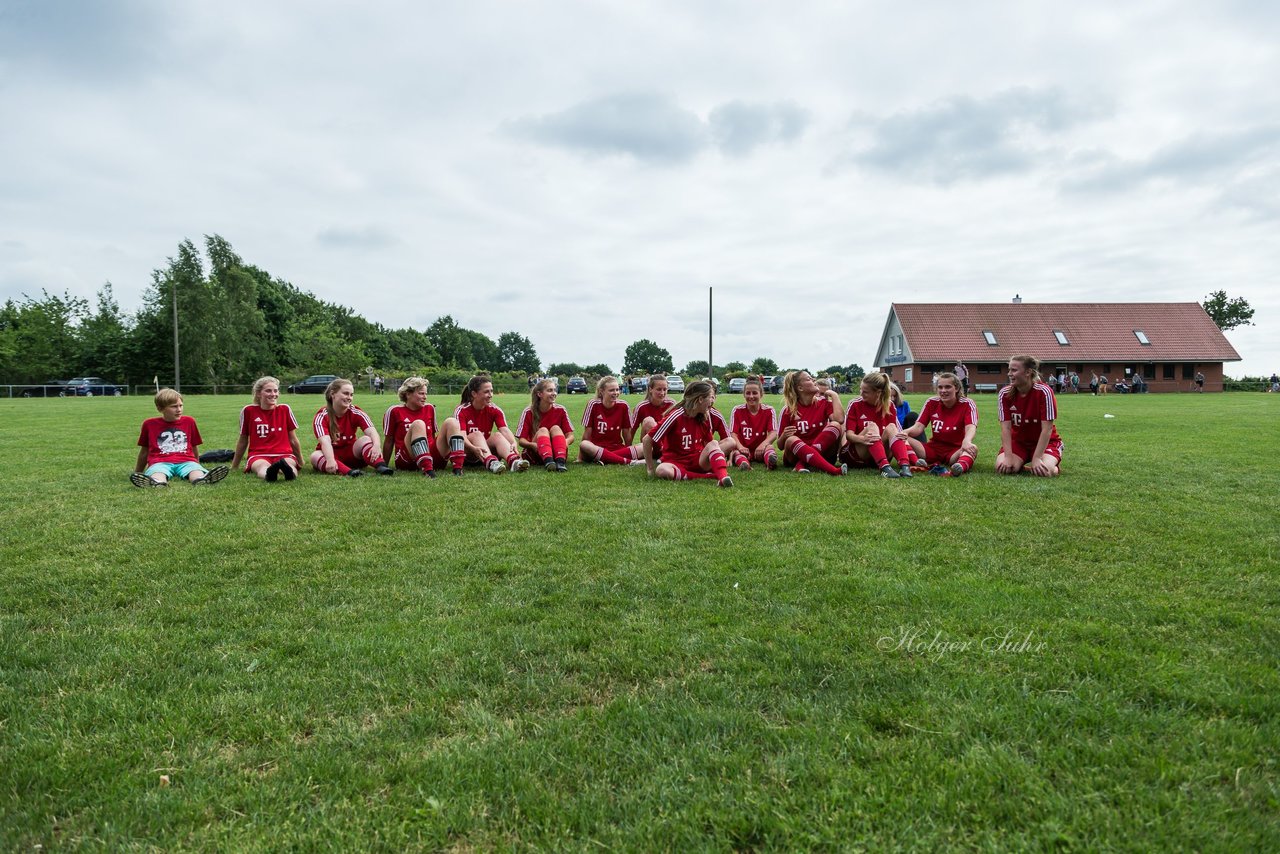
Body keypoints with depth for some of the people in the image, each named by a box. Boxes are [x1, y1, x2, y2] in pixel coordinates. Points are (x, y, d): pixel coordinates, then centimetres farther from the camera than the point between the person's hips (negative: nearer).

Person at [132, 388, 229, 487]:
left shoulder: (189, 421, 17)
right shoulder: (149, 424, 14)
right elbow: (144, 451, 25)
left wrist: (196, 464, 31)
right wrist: (137, 472, 31)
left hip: (186, 461, 1)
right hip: (160, 462, -1)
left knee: (197, 472, -36)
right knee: (158, 474, -39)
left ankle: (201, 481, -69)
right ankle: (158, 484, -72)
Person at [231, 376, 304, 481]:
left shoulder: (284, 409, 9)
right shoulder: (248, 411, 7)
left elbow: (293, 440, 18)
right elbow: (243, 441, 19)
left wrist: (301, 463, 24)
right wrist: (234, 466, 25)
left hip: (284, 455, 1)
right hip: (258, 455, -1)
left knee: (289, 463, -37)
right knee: (263, 467, -39)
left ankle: (289, 471, -70)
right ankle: (268, 473, -71)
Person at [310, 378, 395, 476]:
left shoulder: (356, 412, -7)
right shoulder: (322, 416, -13)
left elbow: (372, 431, -24)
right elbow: (325, 441, -31)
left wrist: (376, 446, -48)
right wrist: (330, 460, -51)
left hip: (351, 454, 1)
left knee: (366, 439, -25)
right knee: (315, 456, -33)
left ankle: (381, 466, -52)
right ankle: (349, 472, -58)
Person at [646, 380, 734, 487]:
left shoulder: (705, 418, 4)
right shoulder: (676, 416, -13)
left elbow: (708, 443, 15)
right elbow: (648, 441, -11)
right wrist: (651, 468, -8)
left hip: (698, 462, 4)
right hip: (676, 462, -4)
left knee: (714, 444, -21)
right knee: (662, 470, -37)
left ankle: (723, 476, -45)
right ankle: (709, 476, -38)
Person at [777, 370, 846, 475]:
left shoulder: (824, 402, 3)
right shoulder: (788, 410, -1)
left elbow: (839, 419, -19)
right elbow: (780, 446, 2)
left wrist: (834, 395, -8)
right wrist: (784, 436, -22)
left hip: (823, 451, 1)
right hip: (797, 454, -1)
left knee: (835, 425, -21)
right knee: (791, 440, -34)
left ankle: (802, 464, -33)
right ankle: (832, 470, -50)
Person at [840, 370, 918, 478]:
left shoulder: (889, 405, 3)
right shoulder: (855, 405, -6)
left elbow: (896, 431, 0)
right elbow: (848, 434, -13)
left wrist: (902, 435, -25)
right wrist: (862, 439, -35)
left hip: (881, 453, 3)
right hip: (855, 456, -3)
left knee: (891, 427, -22)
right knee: (872, 426, -28)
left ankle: (905, 466, -44)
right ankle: (885, 468, -49)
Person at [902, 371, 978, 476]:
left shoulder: (967, 404, -5)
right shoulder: (932, 402, 3)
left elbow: (971, 427, -23)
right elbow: (919, 427, -4)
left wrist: (966, 441, -47)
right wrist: (905, 432, -29)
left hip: (955, 451, -2)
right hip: (933, 448, 3)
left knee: (973, 449, -37)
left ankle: (962, 466, -70)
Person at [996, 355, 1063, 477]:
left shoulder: (1044, 392, -20)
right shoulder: (1005, 394, -11)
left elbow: (1047, 429, -21)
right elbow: (1006, 428, -15)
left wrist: (1036, 458, -26)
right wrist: (1008, 457, -25)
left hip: (1045, 442, -2)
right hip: (1018, 441, 2)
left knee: (1044, 471, -31)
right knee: (1002, 467, -27)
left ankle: (1055, 463, 6)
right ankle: (1021, 463, 8)